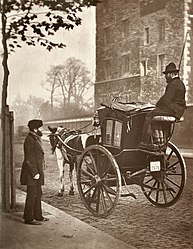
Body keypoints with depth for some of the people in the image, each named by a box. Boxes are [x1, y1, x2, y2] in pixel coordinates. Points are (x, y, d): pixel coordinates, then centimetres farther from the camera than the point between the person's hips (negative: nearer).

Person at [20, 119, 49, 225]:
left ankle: (38, 215, 26)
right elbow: (29, 159, -20)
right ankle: (28, 218, 4)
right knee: (32, 195, -4)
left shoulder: (36, 139, 15)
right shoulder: (29, 140, -16)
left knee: (38, 194, 16)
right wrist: (34, 173, -21)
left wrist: (38, 172, 18)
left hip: (37, 171, 10)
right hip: (32, 173, -10)